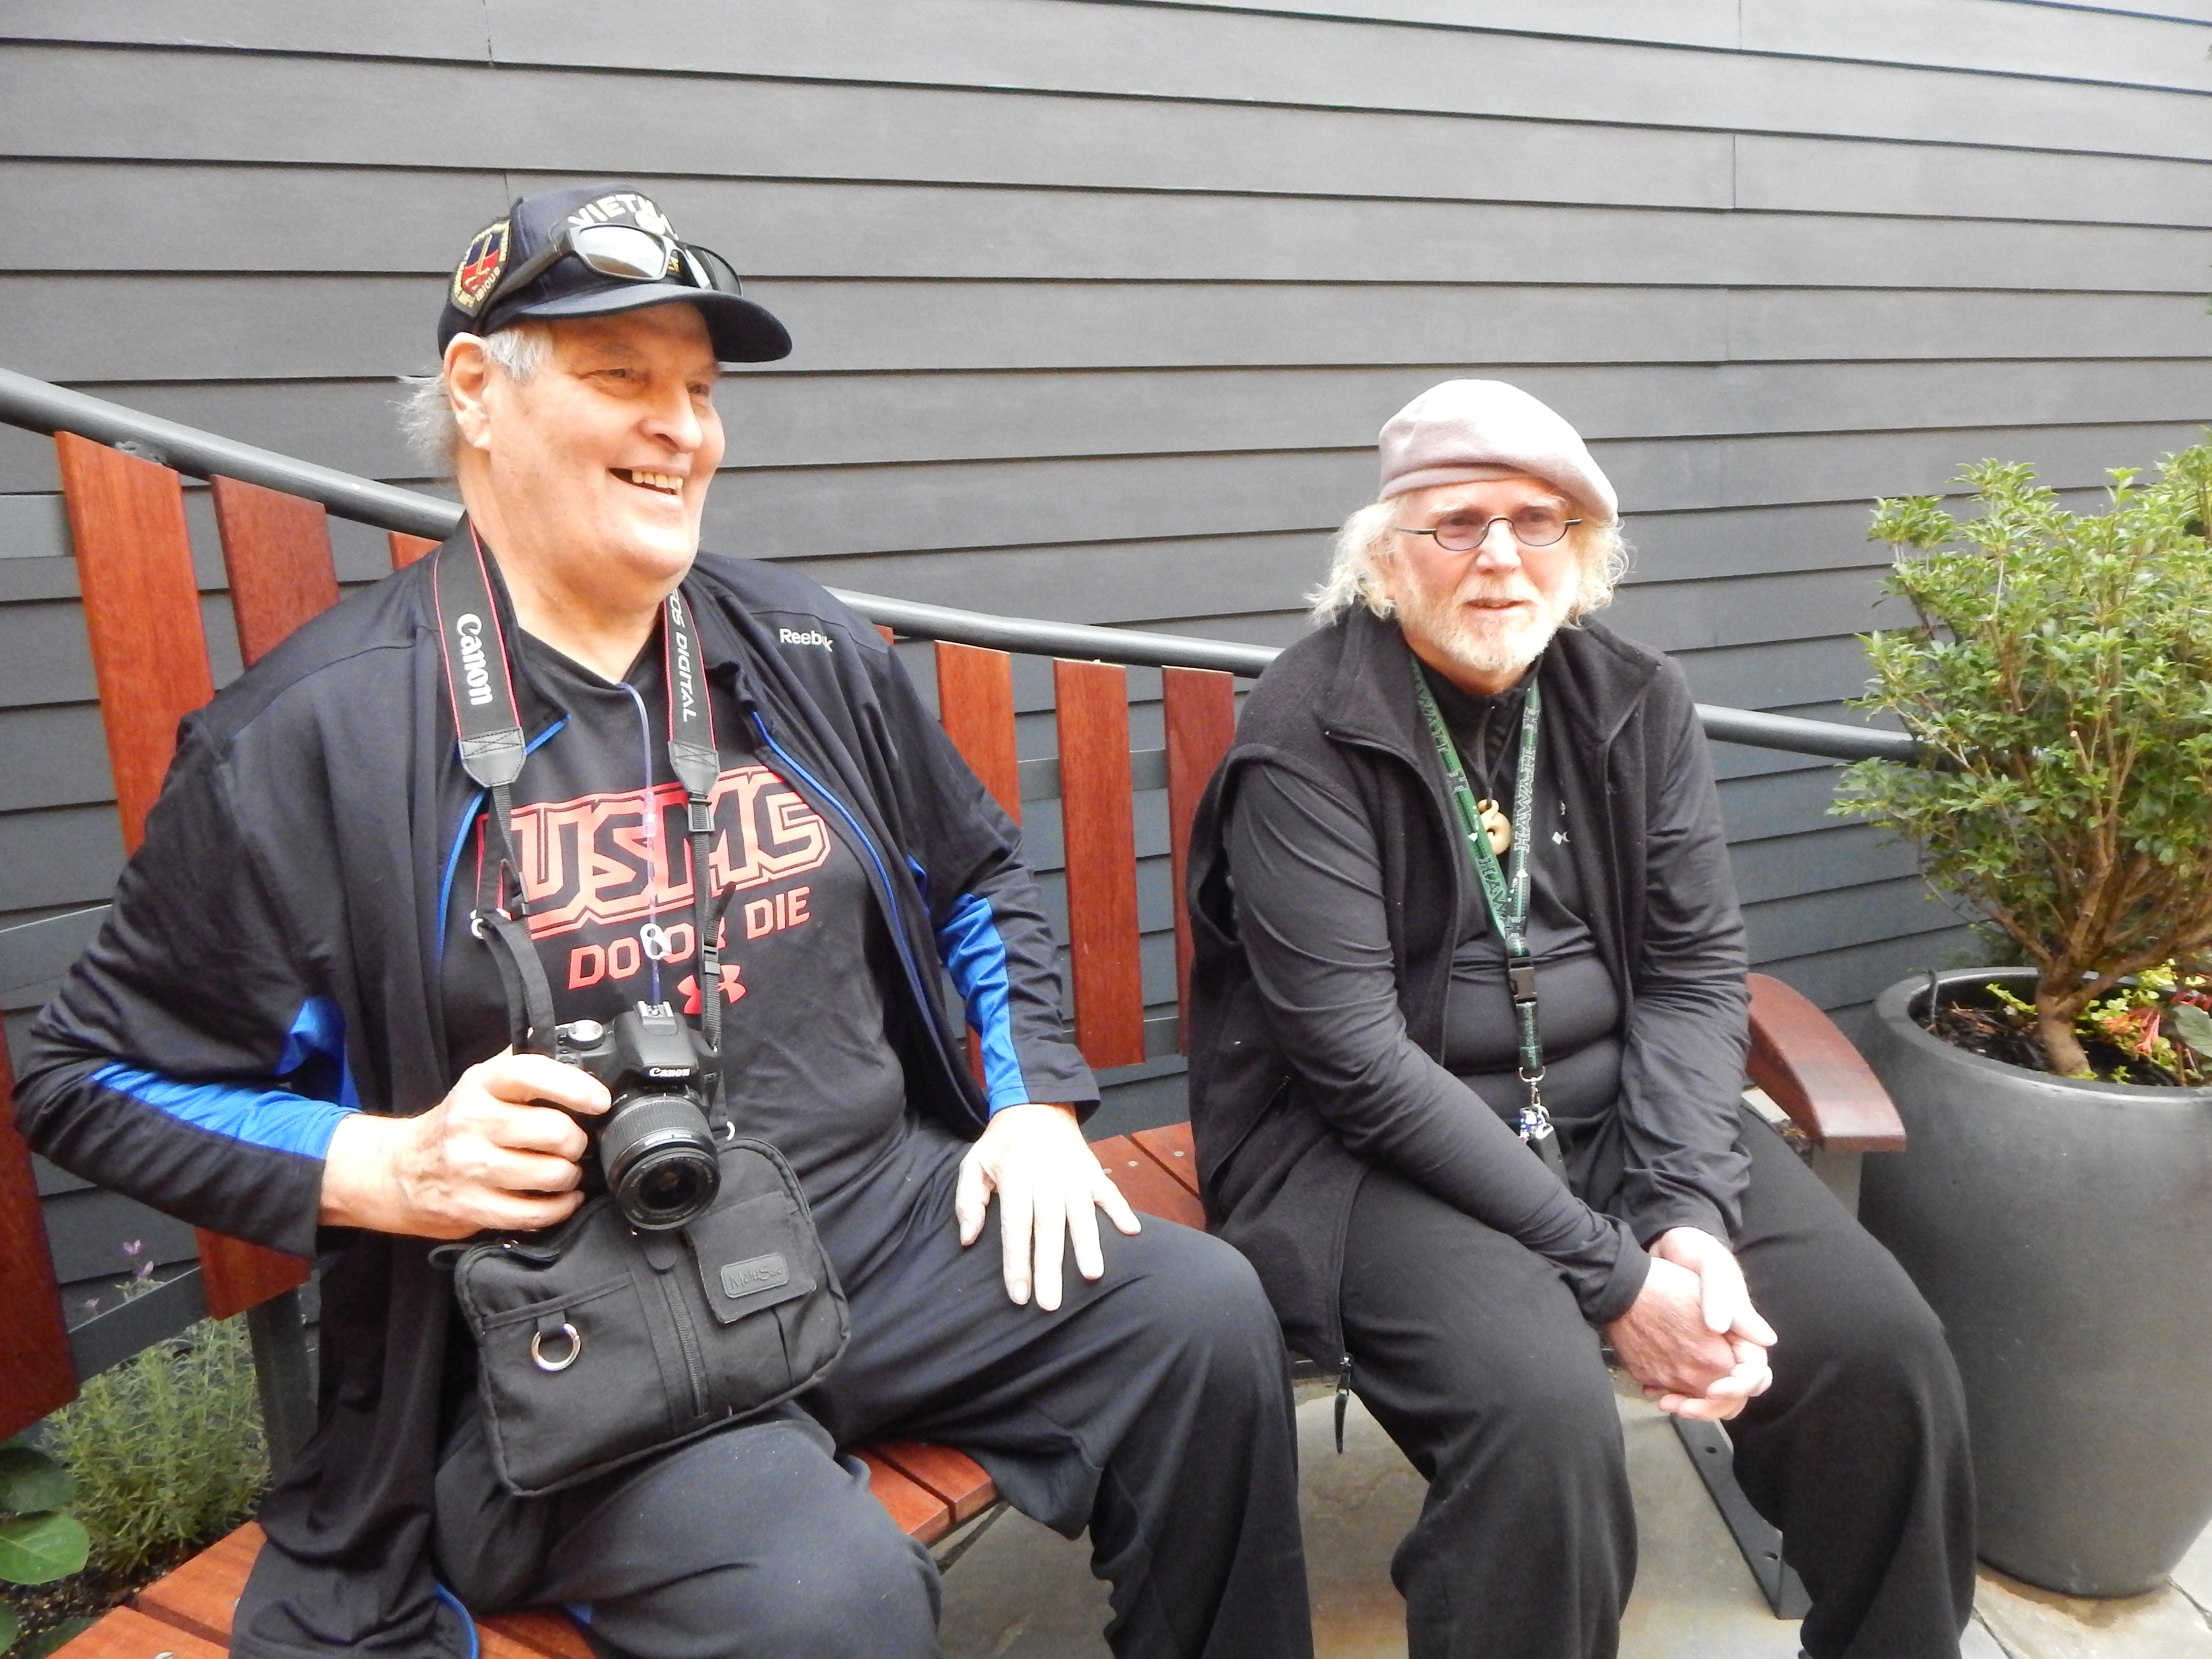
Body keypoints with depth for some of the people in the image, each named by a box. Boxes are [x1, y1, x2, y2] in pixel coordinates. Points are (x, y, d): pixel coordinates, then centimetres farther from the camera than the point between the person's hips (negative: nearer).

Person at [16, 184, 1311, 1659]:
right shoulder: (315, 732, -7)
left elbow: (982, 880, 19)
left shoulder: (817, 657, 7)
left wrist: (1038, 1100, 5)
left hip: (888, 1213, 5)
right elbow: (96, 1075, 2)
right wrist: (384, 1168, -15)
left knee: (1208, 1312, -10)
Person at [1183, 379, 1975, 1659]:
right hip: (1369, 1147, -5)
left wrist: (1689, 1212, -14)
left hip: (1617, 1112, 6)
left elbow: (1698, 967, 2)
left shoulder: (1637, 704, 4)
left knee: (1885, 1345, -10)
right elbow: (1360, 1058, -18)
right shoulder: (1308, 737, -14)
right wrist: (1610, 1272, -20)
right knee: (1543, 1405, -29)